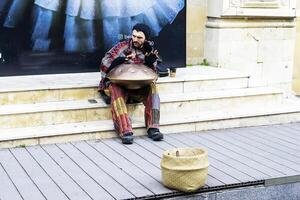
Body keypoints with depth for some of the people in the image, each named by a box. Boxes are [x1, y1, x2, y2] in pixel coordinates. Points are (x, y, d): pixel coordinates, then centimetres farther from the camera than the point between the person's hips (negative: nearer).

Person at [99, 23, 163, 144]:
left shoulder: (149, 51, 8)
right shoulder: (123, 46, -1)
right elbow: (105, 63, -10)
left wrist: (150, 62, -14)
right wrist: (122, 59, -27)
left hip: (137, 88, 3)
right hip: (117, 85, -2)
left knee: (152, 87, -26)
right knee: (117, 91, -36)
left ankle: (153, 128, -29)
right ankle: (126, 132, -45)